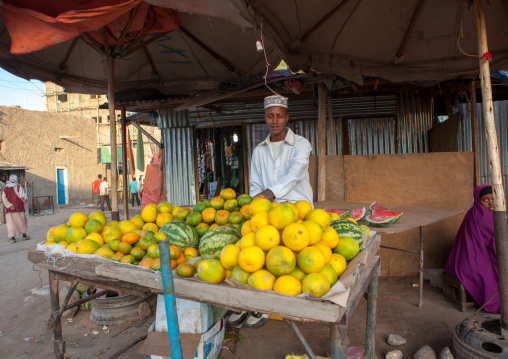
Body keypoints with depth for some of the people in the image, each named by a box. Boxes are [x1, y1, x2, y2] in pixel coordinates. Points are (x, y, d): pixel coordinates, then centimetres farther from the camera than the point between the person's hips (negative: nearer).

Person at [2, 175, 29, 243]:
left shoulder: (6, 189, 5)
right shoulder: (19, 187, -5)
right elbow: (22, 197, -13)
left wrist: (10, 205, -7)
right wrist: (24, 199, 9)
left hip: (9, 209, 2)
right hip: (19, 208, -2)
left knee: (10, 223, 2)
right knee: (22, 222, 11)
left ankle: (12, 237, -6)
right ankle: (24, 236, 19)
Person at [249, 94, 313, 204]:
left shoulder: (301, 143, 4)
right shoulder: (258, 150, 17)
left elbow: (295, 174, -14)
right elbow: (255, 186, 15)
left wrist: (271, 192, -29)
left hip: (298, 204, -3)